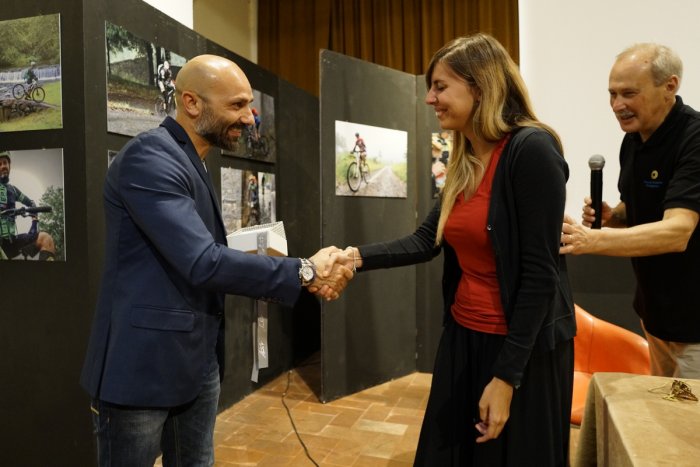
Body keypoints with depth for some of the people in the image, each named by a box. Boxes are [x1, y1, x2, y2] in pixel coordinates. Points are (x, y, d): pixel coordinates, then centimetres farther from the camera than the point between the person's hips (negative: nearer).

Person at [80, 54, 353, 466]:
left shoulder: (193, 163, 12)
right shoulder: (149, 156, -18)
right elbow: (202, 263, -26)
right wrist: (304, 272, -19)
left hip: (199, 361, 9)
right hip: (143, 363, -8)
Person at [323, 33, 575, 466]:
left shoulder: (531, 150, -18)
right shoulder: (465, 164, 6)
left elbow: (540, 272, -20)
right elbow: (426, 241, 6)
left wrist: (506, 376, -18)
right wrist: (357, 257, -8)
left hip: (523, 349, -7)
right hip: (464, 337, 8)